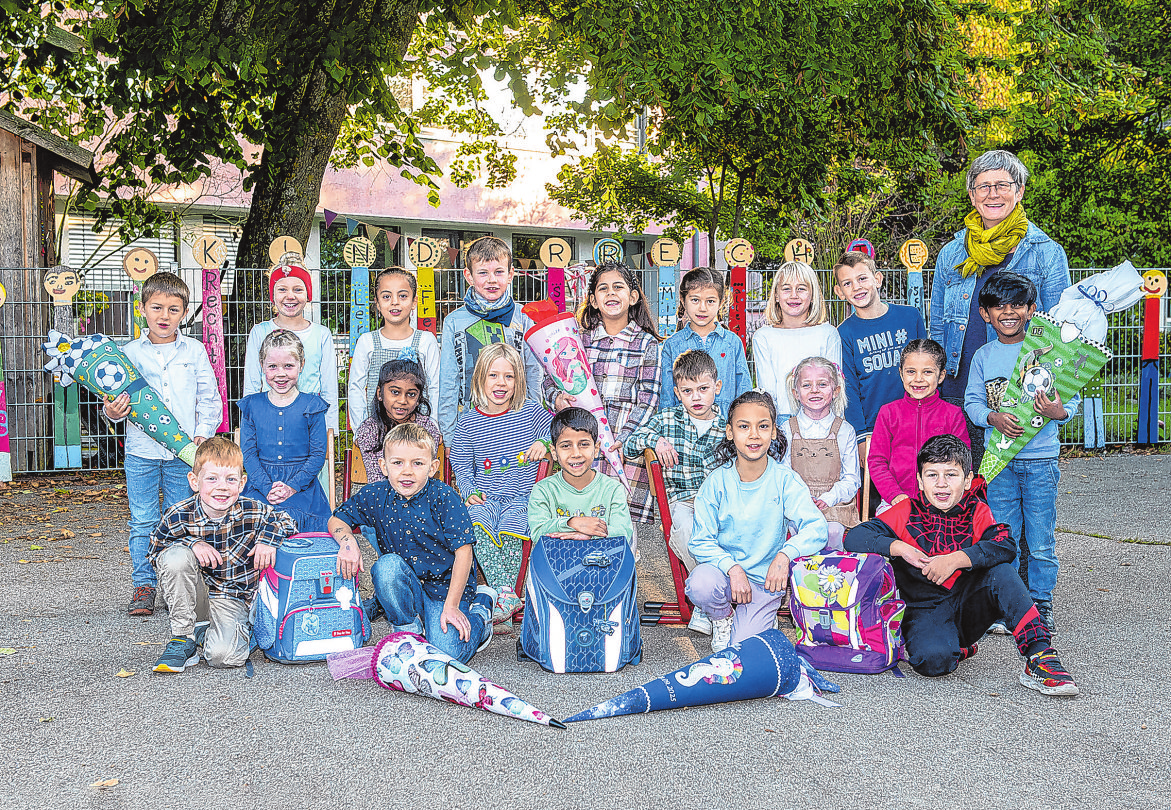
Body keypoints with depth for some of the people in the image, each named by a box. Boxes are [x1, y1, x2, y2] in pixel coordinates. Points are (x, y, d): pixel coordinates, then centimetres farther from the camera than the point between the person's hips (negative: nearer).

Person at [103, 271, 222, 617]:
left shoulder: (194, 350, 4)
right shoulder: (130, 352, 3)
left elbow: (209, 398, 6)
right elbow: (116, 393, 8)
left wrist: (203, 433, -6)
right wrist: (111, 412, -14)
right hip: (141, 451, 0)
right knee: (143, 522, 4)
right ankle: (143, 585, 15)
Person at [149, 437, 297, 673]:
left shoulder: (252, 512, -15)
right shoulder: (179, 516, -16)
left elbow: (287, 520, 3)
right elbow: (156, 549, -1)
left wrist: (269, 537, -19)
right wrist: (191, 543, -20)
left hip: (232, 600, -1)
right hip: (193, 597, 1)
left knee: (222, 656, -29)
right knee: (177, 555, -30)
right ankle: (183, 637, -14)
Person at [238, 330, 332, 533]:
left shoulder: (312, 406, 4)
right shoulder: (252, 406, 8)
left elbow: (318, 454, 1)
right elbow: (248, 454, 4)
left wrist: (291, 487, -11)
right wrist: (268, 488, -11)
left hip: (301, 485, -1)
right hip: (260, 484, 1)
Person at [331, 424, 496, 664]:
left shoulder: (444, 498, -16)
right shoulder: (375, 495, -5)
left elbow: (463, 552, -16)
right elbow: (336, 520, 9)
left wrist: (451, 606, -20)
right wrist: (348, 541, -15)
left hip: (445, 586, -3)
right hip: (406, 588, 3)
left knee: (447, 652, -24)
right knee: (387, 565, -30)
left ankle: (480, 611, 9)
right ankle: (409, 627, -4)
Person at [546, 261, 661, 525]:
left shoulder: (647, 343, 5)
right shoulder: (579, 340, 13)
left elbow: (647, 401, -2)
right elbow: (550, 380, 19)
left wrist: (622, 441, -13)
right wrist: (557, 398, -5)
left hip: (629, 441, -2)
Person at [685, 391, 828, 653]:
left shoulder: (785, 480, -8)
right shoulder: (717, 481, -8)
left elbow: (816, 528, -18)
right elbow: (701, 541, -8)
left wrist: (785, 554, -36)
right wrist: (732, 567, -25)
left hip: (764, 581, 0)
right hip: (724, 570, 0)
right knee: (700, 585, -34)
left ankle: (762, 620, 19)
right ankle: (724, 617, 2)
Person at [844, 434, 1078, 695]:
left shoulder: (977, 512, 2)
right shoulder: (908, 512, -1)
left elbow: (1005, 546, -18)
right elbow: (854, 538, -6)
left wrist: (955, 559, -29)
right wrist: (899, 548, -20)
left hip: (969, 608, 2)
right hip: (925, 612, -1)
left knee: (1001, 570, -26)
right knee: (933, 659, -33)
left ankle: (1039, 655, -26)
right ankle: (959, 651, 4)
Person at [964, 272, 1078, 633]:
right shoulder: (983, 356, 6)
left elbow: (1072, 397, 1)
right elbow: (972, 402, 5)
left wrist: (1060, 412, -20)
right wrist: (993, 417, -14)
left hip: (1041, 457, -2)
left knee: (1041, 541, 3)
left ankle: (1042, 603, 19)